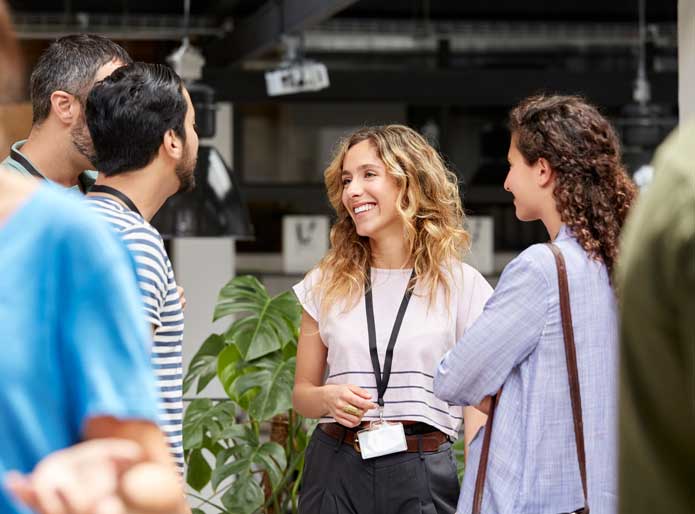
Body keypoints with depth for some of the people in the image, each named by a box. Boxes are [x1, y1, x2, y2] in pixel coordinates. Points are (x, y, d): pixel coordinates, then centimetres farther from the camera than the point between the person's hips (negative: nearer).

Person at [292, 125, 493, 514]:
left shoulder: (461, 285, -1)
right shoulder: (326, 284, 7)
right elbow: (302, 392, 12)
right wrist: (328, 397, -11)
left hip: (421, 476, -2)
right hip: (336, 471, 2)